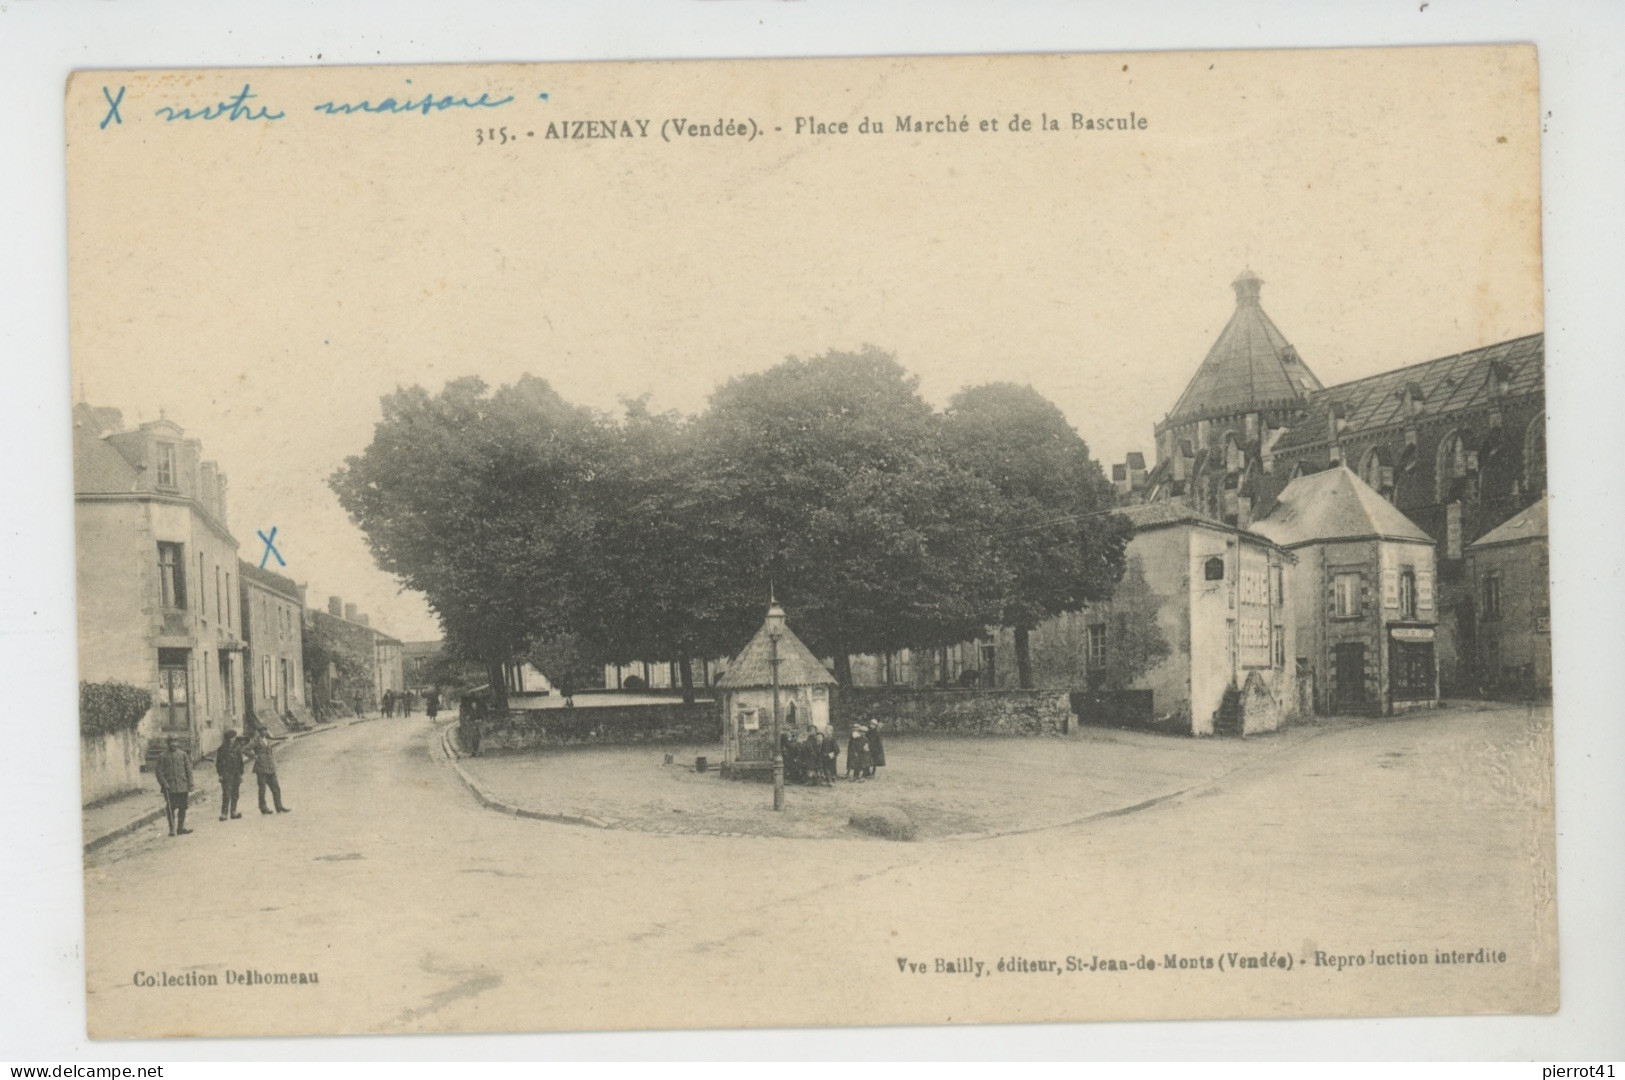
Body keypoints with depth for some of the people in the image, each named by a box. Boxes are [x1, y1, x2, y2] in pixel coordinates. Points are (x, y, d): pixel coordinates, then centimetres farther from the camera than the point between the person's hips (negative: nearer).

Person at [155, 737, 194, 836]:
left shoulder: (183, 754, 9)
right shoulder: (162, 756, 4)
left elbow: (188, 770, 9)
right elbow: (158, 771, 0)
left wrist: (190, 786, 4)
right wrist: (164, 783, -12)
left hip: (182, 786, 2)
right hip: (169, 787, -2)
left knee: (182, 807, 5)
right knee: (171, 808, -3)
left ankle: (181, 828, 15)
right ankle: (172, 829, 3)